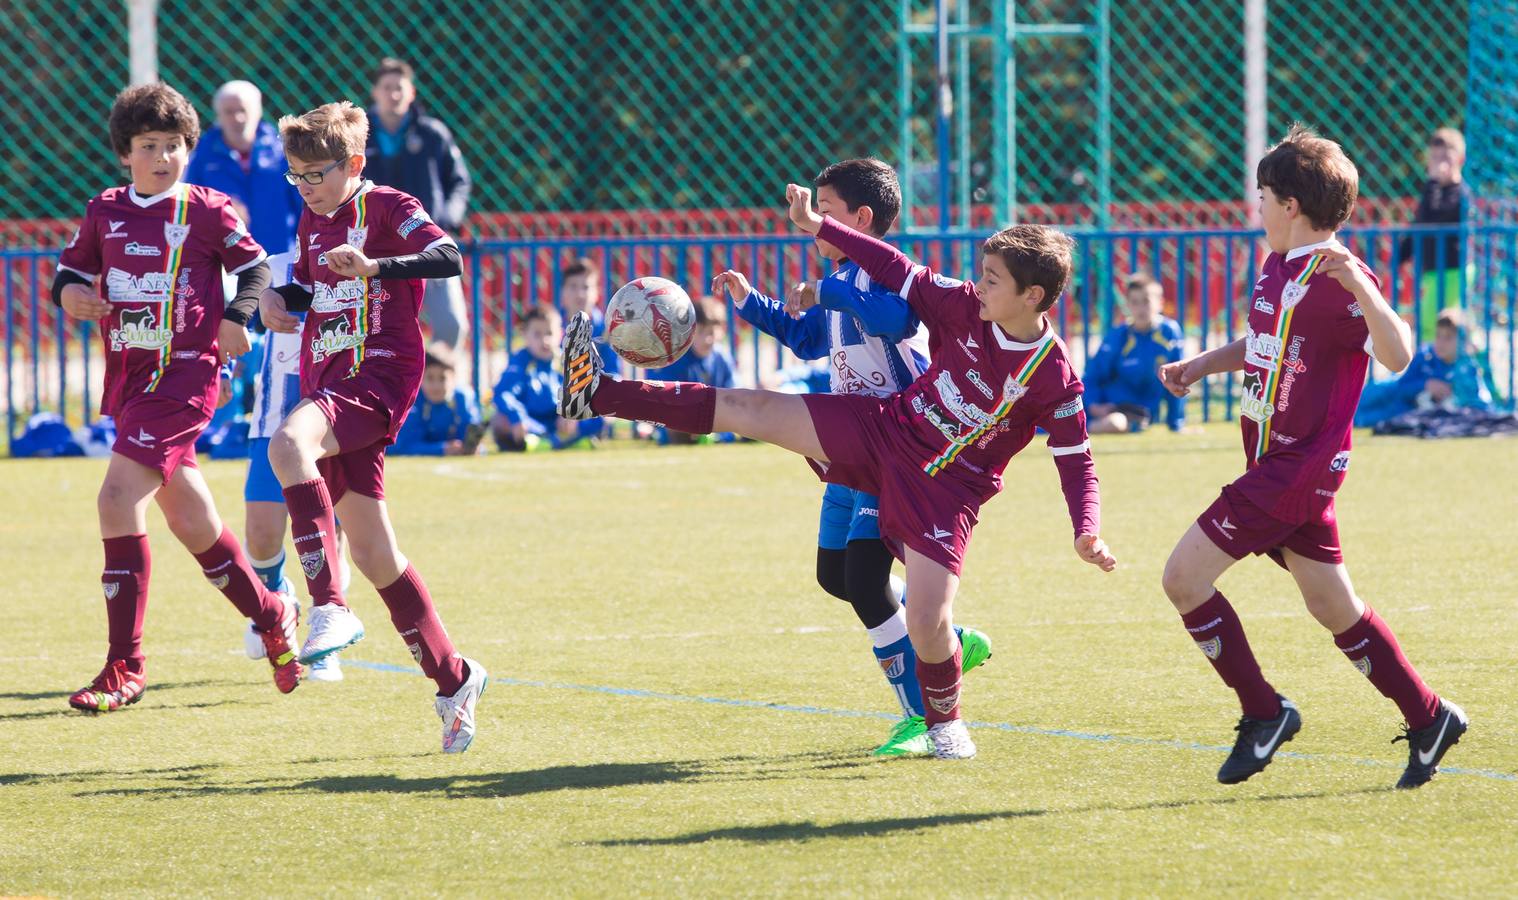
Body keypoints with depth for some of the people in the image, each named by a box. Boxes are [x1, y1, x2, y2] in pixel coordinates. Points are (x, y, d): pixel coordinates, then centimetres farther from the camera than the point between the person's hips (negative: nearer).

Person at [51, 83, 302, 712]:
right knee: (191, 522, 15)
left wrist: (236, 316, -10)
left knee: (119, 498, -20)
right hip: (129, 377, 6)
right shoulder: (105, 212, 10)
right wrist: (68, 290, -4)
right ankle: (271, 615, 39)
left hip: (184, 372, -6)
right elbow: (73, 266, 18)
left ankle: (125, 666, -17)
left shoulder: (207, 211, -2)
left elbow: (255, 265, 7)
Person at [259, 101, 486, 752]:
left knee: (287, 444, -37)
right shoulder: (313, 221, 17)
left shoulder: (387, 208, -5)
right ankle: (453, 678, 18)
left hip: (377, 376, -8)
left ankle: (329, 607, -39)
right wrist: (279, 298, 9)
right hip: (327, 383, 8)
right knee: (372, 553, 6)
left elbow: (448, 258, -21)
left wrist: (375, 266, -35)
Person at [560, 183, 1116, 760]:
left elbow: (1077, 461, -11)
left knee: (927, 624, -16)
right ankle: (597, 393, -2)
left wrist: (1087, 533, -26)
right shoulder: (966, 308, -7)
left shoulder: (1053, 379, -18)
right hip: (886, 427, 4)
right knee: (750, 410, -4)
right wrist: (820, 229, 3)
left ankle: (945, 721, 17)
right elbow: (900, 274, 4)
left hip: (945, 490, -4)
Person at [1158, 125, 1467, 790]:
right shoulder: (1279, 267, 11)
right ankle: (1428, 717, 22)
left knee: (1184, 579, -10)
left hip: (1296, 467, -9)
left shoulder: (1337, 279, -17)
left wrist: (1360, 287, -42)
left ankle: (1264, 713, -1)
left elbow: (1396, 356, -29)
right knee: (1332, 606, 15)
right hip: (1277, 460, 9)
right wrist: (1201, 365, 21)